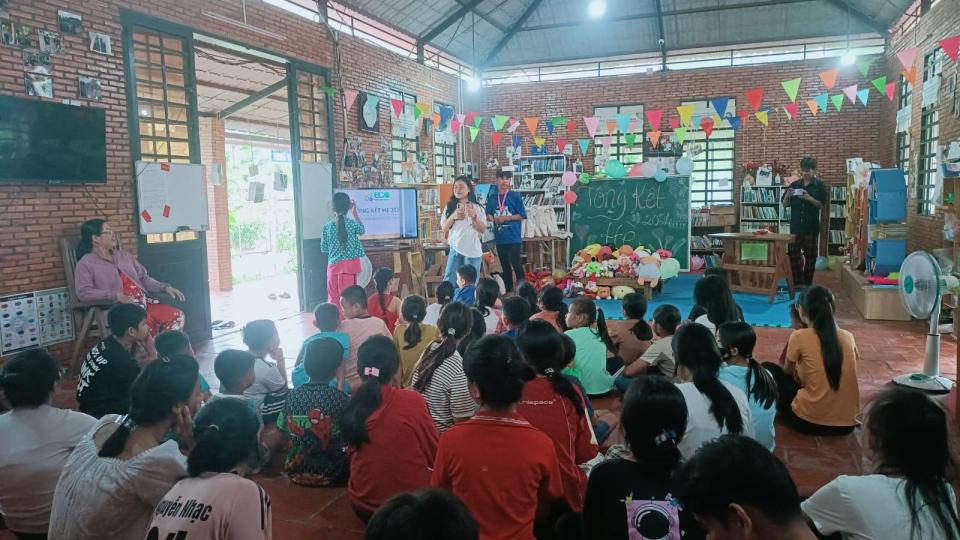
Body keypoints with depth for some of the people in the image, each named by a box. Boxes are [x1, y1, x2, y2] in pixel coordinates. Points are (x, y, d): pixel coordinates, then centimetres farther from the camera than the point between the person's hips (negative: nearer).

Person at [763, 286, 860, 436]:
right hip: (847, 424, 5)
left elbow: (787, 371, 10)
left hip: (810, 422, -5)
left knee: (767, 368, 14)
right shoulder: (848, 337, 3)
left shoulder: (799, 337, -9)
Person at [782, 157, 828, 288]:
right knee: (793, 254, 0)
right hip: (796, 225, 2)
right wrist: (787, 195, -13)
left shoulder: (820, 186, 0)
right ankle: (798, 283, 7)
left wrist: (809, 198, -21)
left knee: (810, 255, 5)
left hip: (812, 226, -2)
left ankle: (808, 284, 14)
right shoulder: (794, 185, 7)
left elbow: (822, 205, -6)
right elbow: (785, 205, 8)